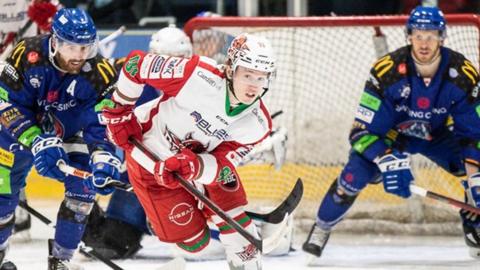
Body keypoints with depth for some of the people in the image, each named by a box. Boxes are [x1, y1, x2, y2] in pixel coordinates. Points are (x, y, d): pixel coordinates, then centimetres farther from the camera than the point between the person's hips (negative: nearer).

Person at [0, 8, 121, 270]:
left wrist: (103, 159, -48)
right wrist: (38, 142, -38)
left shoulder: (100, 73, -29)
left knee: (83, 187, -14)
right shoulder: (27, 55, -32)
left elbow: (102, 123, -29)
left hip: (70, 133, 1)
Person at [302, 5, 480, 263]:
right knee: (355, 173, -25)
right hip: (390, 133, -2)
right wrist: (389, 162, -45)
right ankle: (321, 228, 0)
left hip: (437, 135, 2)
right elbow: (363, 130, -28)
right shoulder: (387, 70, -32)